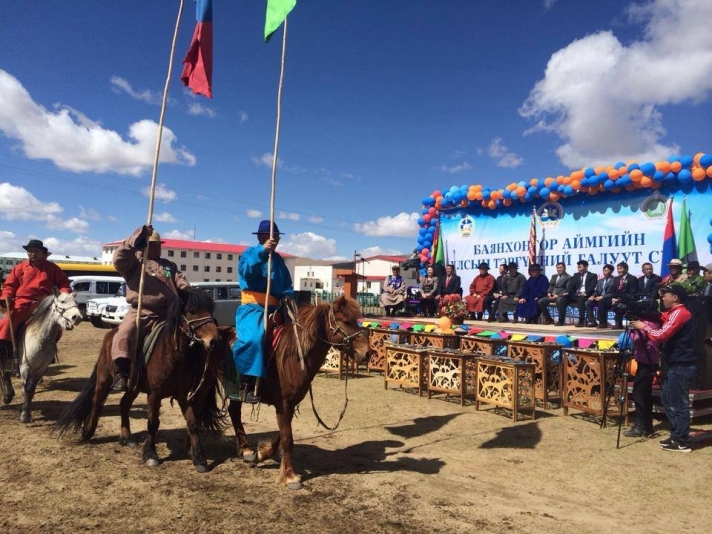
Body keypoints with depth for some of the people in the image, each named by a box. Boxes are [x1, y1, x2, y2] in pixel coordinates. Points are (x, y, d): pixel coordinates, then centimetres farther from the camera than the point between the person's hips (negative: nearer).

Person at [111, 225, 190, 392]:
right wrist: (136, 238, -16)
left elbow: (181, 282, 18)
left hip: (167, 314, 4)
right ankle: (121, 374, -29)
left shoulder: (169, 265, 24)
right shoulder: (134, 263, 9)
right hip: (141, 313, -4)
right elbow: (119, 258, -12)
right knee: (124, 333, -27)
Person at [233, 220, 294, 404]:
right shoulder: (251, 252, 2)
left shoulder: (278, 258, 19)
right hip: (253, 307, -7)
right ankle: (246, 385, -25)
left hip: (274, 308, 7)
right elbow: (245, 270, -19)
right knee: (254, 338, -31)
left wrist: (288, 295, -3)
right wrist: (262, 250, -24)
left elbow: (287, 284, 19)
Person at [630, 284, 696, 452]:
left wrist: (644, 326, -8)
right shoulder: (674, 313, 16)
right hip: (675, 365, 10)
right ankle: (676, 436, 23)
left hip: (681, 366, -10)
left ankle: (682, 442, 3)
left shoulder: (680, 313, -16)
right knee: (669, 401, 15)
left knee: (678, 404, -4)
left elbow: (661, 335, -22)